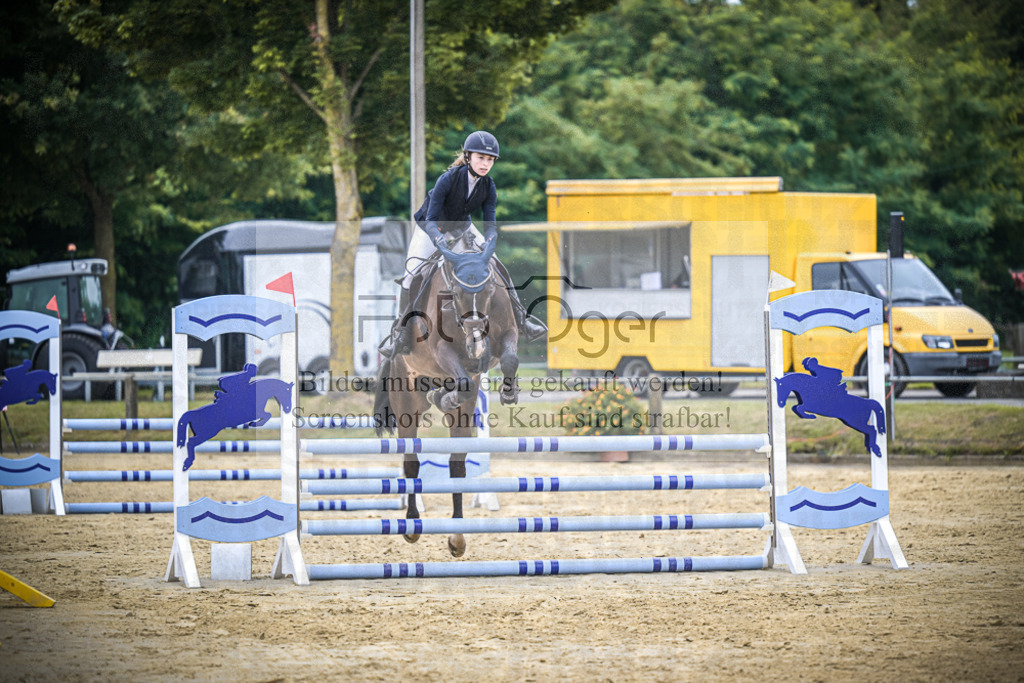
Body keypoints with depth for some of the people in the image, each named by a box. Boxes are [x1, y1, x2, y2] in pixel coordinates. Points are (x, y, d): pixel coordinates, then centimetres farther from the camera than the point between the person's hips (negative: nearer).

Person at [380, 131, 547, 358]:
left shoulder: (488, 186, -18)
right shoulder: (448, 179, -31)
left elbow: (490, 222, -20)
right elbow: (431, 220, -33)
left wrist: (488, 241, -43)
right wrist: (440, 240, -52)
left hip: (462, 228, 4)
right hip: (430, 228, -4)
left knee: (496, 267, -7)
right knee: (412, 273, -23)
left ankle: (521, 320, 4)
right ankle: (401, 333, -14)